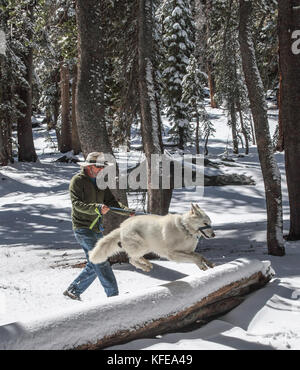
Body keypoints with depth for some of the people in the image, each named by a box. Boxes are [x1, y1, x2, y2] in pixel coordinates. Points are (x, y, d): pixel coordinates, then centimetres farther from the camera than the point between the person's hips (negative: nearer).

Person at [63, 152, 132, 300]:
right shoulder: (77, 180, -10)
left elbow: (111, 201, 7)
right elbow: (77, 204, -22)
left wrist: (126, 210, -11)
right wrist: (97, 208, -37)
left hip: (97, 229, 8)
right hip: (83, 228, -8)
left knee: (94, 266, 10)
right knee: (101, 262, -14)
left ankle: (73, 291, 24)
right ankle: (113, 295, -11)